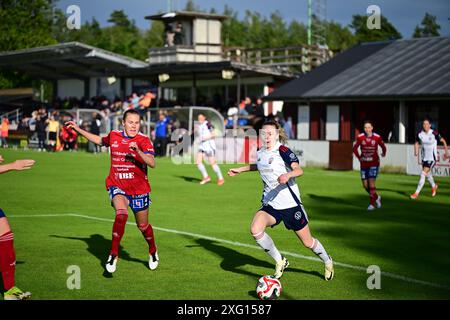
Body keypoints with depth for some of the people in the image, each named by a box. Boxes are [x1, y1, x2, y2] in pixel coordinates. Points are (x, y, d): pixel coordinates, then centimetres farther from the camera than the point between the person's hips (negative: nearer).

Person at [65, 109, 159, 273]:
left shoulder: (144, 140, -11)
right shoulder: (114, 136, 1)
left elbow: (152, 163, -25)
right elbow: (100, 140, 24)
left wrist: (138, 151, -41)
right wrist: (78, 129, 25)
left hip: (139, 189, -1)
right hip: (117, 186, 1)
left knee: (143, 226, 11)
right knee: (121, 213, -28)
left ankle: (153, 252, 42)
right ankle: (113, 254, -17)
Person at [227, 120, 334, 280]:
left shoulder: (282, 150, -14)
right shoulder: (260, 153, 6)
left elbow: (299, 170, -29)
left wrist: (288, 175, -49)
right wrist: (241, 169, 31)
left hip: (290, 203, -5)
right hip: (270, 204, 5)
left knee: (307, 242, 6)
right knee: (255, 229, -23)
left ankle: (327, 262, 39)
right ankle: (280, 261, -3)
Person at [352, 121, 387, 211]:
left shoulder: (377, 137, -8)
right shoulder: (360, 137, -4)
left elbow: (383, 146, 11)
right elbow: (355, 148, 10)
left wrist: (383, 153, 21)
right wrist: (359, 157, 7)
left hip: (374, 163, -3)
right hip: (364, 164, 3)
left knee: (371, 182, -13)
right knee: (365, 185, 5)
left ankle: (372, 204, -7)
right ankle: (377, 197, 30)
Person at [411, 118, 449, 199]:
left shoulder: (434, 133, -18)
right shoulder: (420, 134, -6)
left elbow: (443, 141, -3)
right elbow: (417, 143, 11)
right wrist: (416, 151, -7)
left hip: (432, 158, -5)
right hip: (424, 157, 5)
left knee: (423, 174, -13)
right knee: (427, 174, 21)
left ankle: (416, 193, -9)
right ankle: (434, 186, 51)